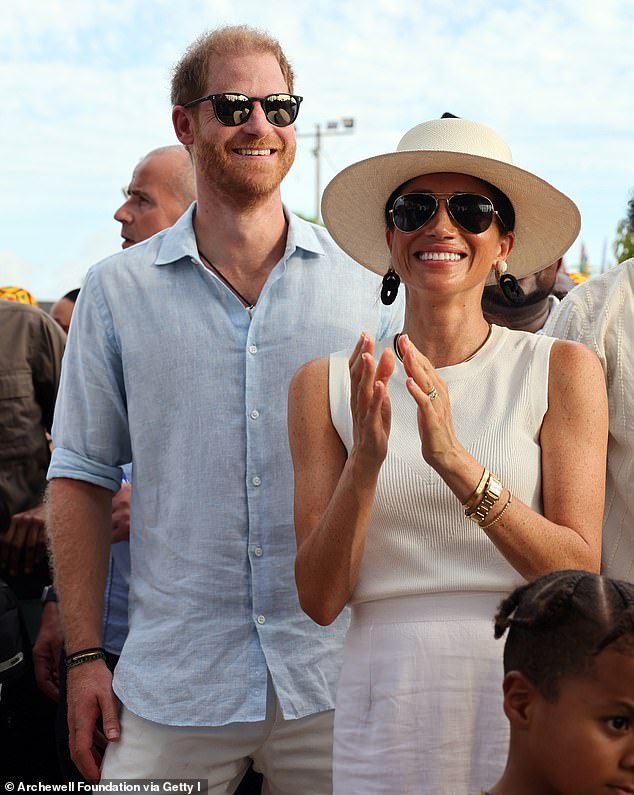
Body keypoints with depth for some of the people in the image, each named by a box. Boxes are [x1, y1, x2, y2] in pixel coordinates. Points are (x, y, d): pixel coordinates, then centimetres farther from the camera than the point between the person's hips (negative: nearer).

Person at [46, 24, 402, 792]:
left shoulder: (365, 278, 3)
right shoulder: (117, 290, 3)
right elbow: (82, 476, 5)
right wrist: (84, 656, 0)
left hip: (336, 675, 1)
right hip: (174, 685, 0)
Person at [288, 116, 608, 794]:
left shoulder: (562, 370, 0)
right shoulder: (327, 383, 3)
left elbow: (578, 574, -9)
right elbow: (320, 599, -2)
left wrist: (456, 461, -22)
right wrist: (366, 462, -18)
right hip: (388, 705, 1)